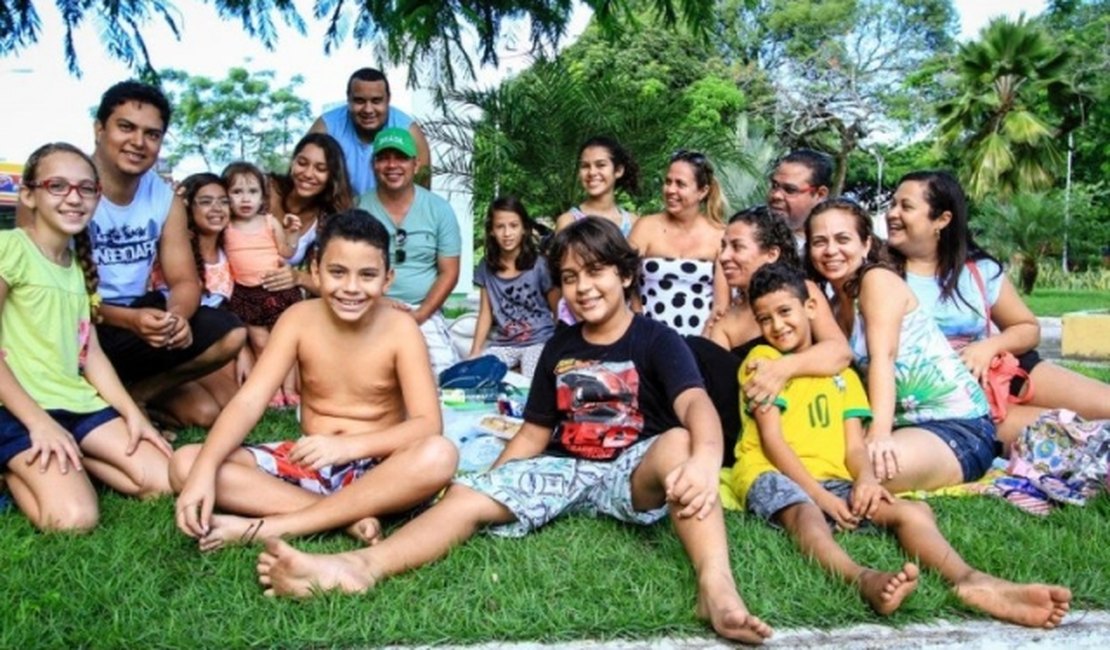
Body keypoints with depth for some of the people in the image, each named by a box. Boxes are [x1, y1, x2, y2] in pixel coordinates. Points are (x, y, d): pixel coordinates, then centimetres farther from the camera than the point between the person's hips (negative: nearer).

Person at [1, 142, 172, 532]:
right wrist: (39, 422, -19)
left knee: (163, 482, -5)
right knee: (73, 517, -26)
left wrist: (133, 414, 1)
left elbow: (90, 352, 11)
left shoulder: (79, 264, 15)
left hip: (77, 401, 7)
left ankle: (65, 457, 9)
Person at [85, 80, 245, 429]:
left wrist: (176, 315, -24)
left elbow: (184, 281, 1)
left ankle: (128, 394, -4)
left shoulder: (165, 198, 2)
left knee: (228, 333, -8)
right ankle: (148, 393, -3)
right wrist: (129, 320, -35)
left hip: (139, 314, 5)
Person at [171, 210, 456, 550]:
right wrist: (204, 470, -31)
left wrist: (348, 446, -36)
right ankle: (346, 517, -26)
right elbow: (249, 400, -14)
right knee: (185, 464, -16)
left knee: (439, 455, -36)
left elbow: (428, 423, -21)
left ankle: (269, 526, -30)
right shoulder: (299, 318, -7)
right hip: (308, 461, 3)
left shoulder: (400, 329, -13)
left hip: (375, 467, -2)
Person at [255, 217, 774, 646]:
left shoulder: (657, 341, -5)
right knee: (466, 495, -18)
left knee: (679, 443, -37)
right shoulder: (559, 349, 10)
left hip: (634, 470, -4)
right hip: (566, 466, 4)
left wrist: (704, 460, -45)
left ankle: (716, 586, -56)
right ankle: (362, 565, -41)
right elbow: (535, 433, 15)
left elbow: (695, 404, -24)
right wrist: (492, 484, 3)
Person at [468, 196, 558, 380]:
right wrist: (475, 352, 1)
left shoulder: (539, 265, -6)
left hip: (539, 341, -4)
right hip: (503, 344, 4)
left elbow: (558, 310, 0)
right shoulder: (486, 267, 5)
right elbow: (485, 314, 9)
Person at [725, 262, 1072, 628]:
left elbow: (854, 445, 13)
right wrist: (820, 496, -12)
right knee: (805, 514, -39)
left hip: (832, 481, 5)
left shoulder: (842, 373, 23)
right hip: (774, 477, -5)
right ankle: (864, 579, -67)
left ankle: (969, 581, -46)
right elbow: (772, 440, -2)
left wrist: (865, 477, -13)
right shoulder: (763, 360, 9)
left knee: (912, 510, -20)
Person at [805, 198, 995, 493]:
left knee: (874, 468, -33)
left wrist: (880, 433, -35)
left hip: (957, 427, -7)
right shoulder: (835, 306, 15)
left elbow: (882, 357, -24)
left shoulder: (878, 279, -9)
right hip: (907, 425, 7)